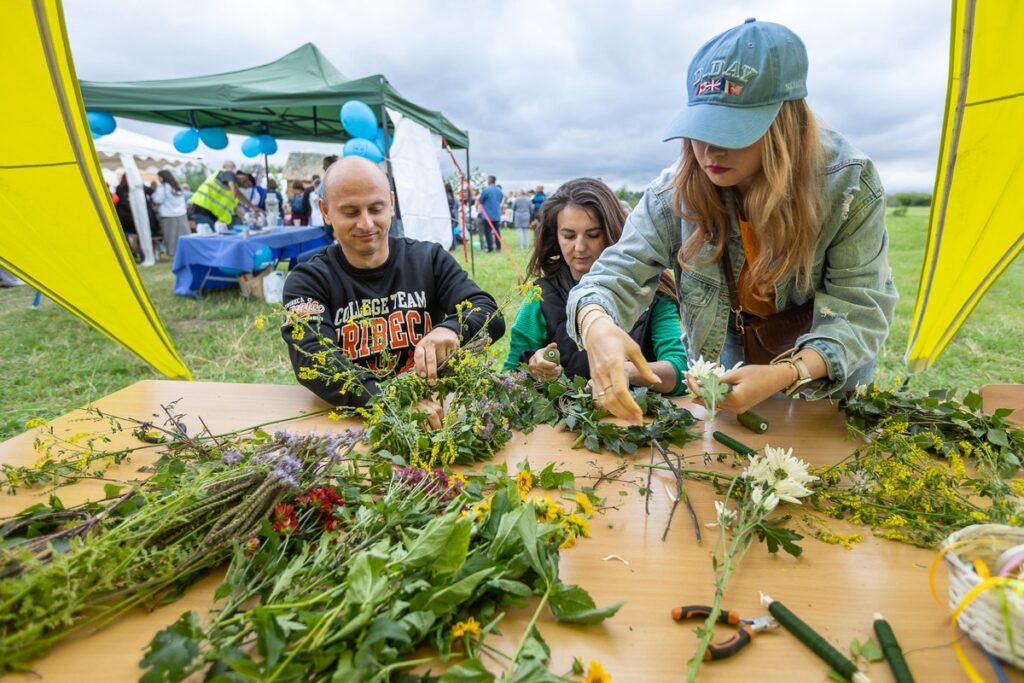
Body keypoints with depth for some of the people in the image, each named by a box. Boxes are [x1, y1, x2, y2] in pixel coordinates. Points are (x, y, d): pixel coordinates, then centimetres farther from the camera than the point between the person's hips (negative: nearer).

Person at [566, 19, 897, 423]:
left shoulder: (850, 185, -25)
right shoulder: (677, 191, -23)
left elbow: (859, 309, -27)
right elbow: (620, 273, -29)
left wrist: (789, 374, -47)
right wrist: (596, 325, -54)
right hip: (732, 356, 1)